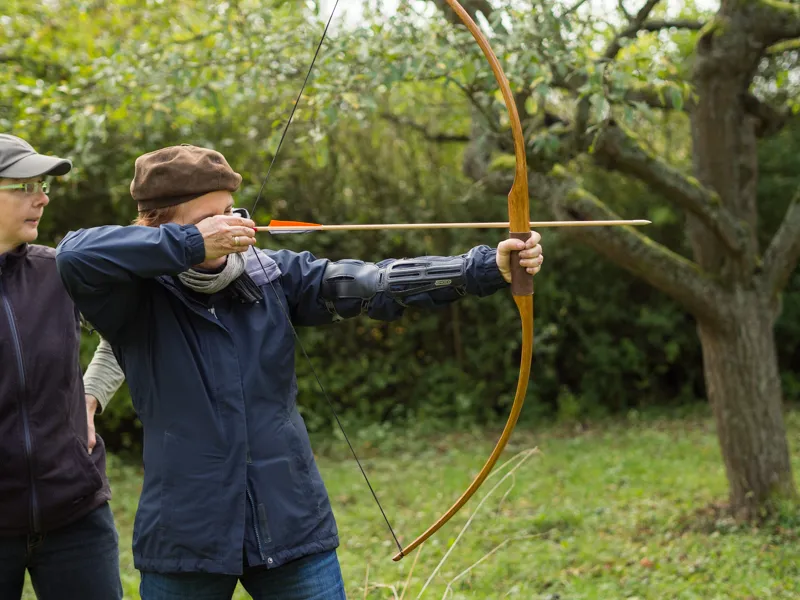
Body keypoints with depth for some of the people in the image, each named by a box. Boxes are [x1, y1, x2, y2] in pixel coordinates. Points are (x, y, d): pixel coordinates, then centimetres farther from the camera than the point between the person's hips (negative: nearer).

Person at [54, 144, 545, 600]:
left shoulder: (273, 275, 2)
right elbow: (75, 254, -24)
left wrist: (486, 267, -20)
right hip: (186, 536, -2)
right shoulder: (138, 300, -6)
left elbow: (374, 282, -9)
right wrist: (192, 244, -22)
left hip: (294, 528, 3)